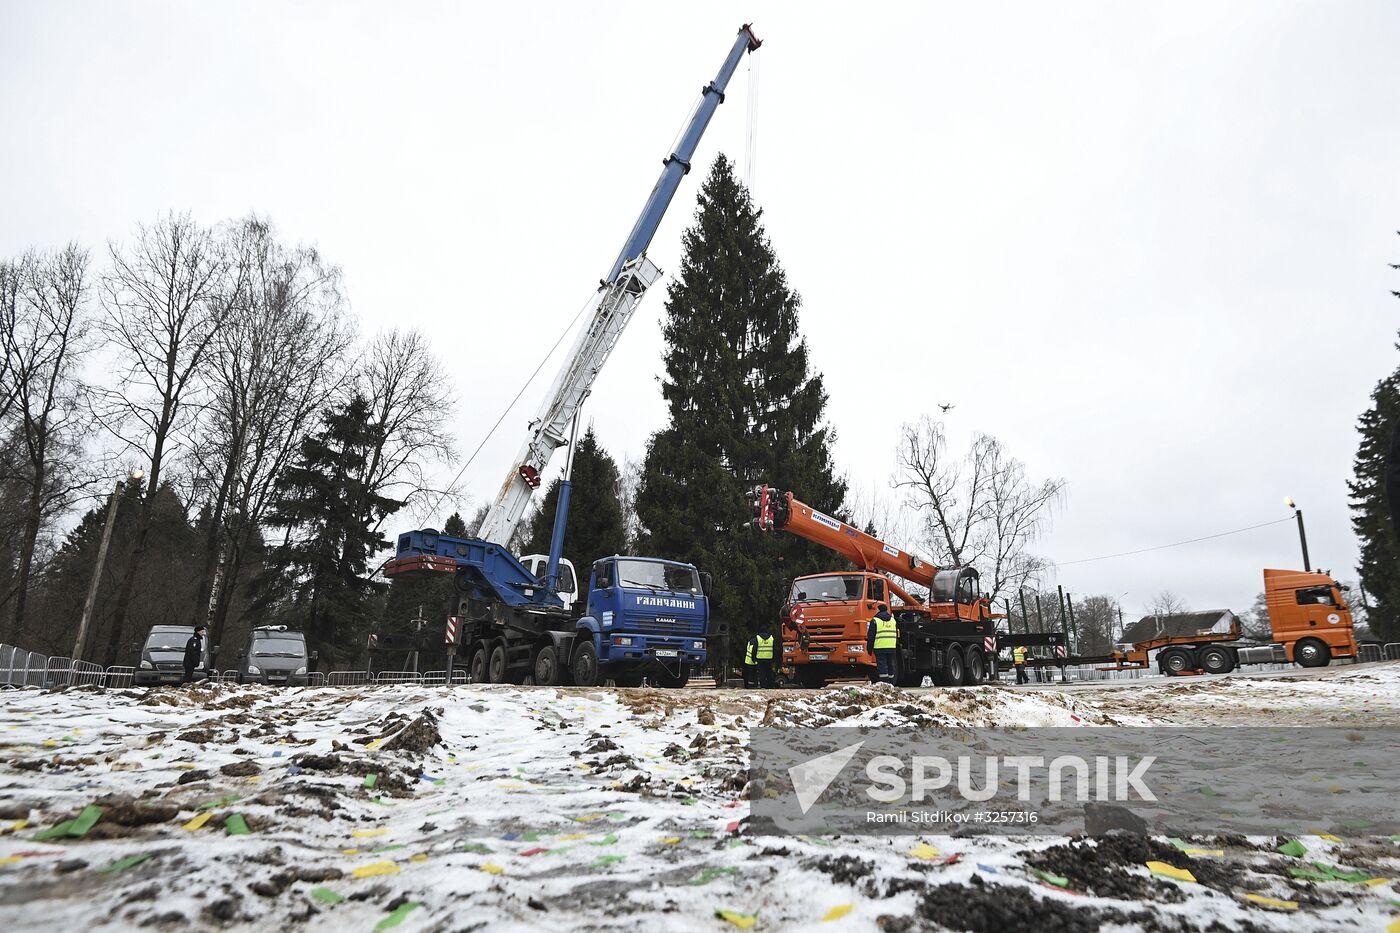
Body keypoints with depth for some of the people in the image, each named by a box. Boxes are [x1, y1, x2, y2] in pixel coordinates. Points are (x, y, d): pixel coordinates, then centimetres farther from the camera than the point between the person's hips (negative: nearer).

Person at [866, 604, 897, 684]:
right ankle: (891, 683, 15)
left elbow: (871, 636, -4)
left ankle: (884, 684, -12)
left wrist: (869, 648, 1)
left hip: (880, 648, -5)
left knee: (882, 666, -6)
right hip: (891, 647, 5)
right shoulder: (893, 620, 16)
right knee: (890, 666, 12)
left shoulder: (875, 621, -2)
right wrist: (896, 645, 26)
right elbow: (897, 634, 21)